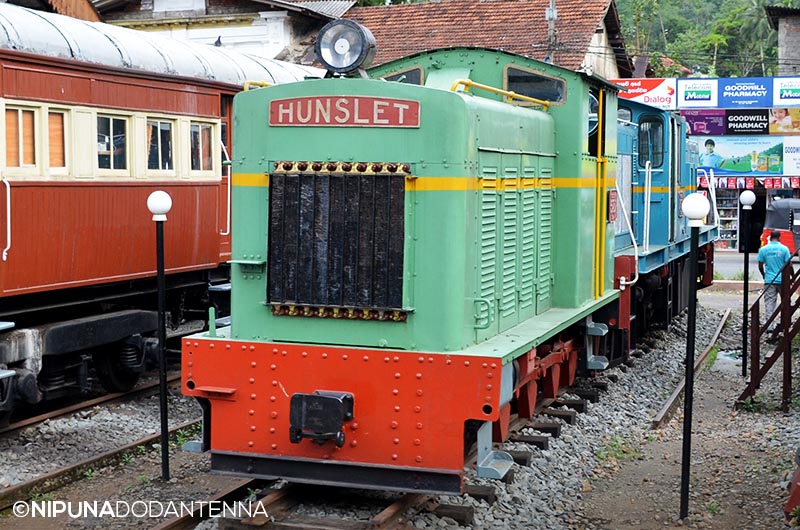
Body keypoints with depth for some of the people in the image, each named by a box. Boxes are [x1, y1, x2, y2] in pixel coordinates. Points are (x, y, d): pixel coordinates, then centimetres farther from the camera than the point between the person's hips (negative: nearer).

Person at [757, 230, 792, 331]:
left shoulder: (763, 249, 0)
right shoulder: (784, 249, -5)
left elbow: (760, 266, 4)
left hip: (769, 281, 1)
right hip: (782, 280, -1)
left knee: (769, 303, 1)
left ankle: (770, 326, -4)